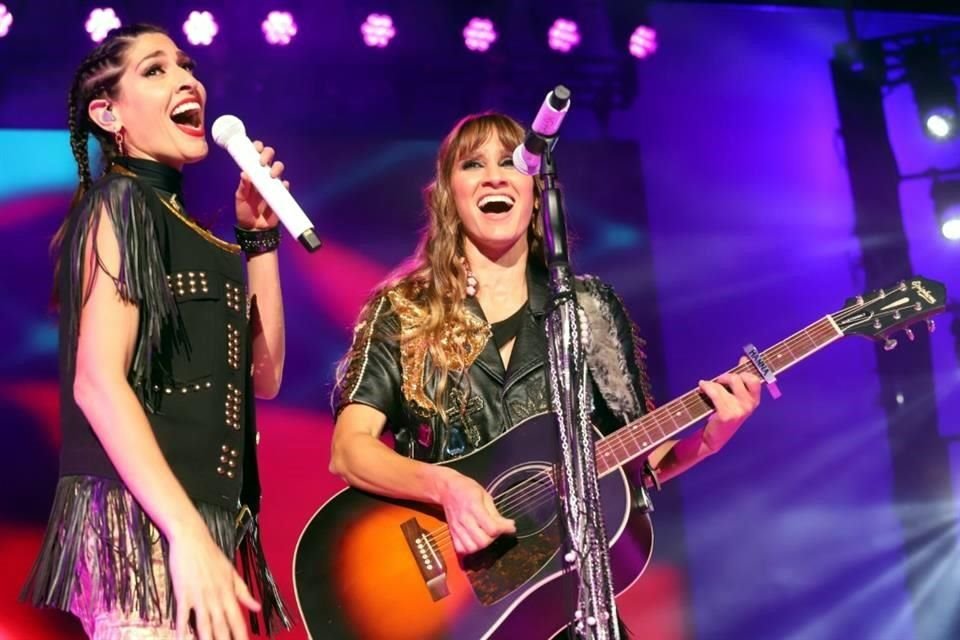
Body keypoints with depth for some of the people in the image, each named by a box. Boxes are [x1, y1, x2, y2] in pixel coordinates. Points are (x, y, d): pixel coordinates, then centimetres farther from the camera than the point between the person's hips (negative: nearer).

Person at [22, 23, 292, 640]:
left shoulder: (185, 227, 19)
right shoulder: (119, 202, -4)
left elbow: (263, 376, 17)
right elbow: (97, 381, -16)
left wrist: (260, 235, 11)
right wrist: (186, 536, -24)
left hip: (209, 517, 8)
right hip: (144, 521, -8)